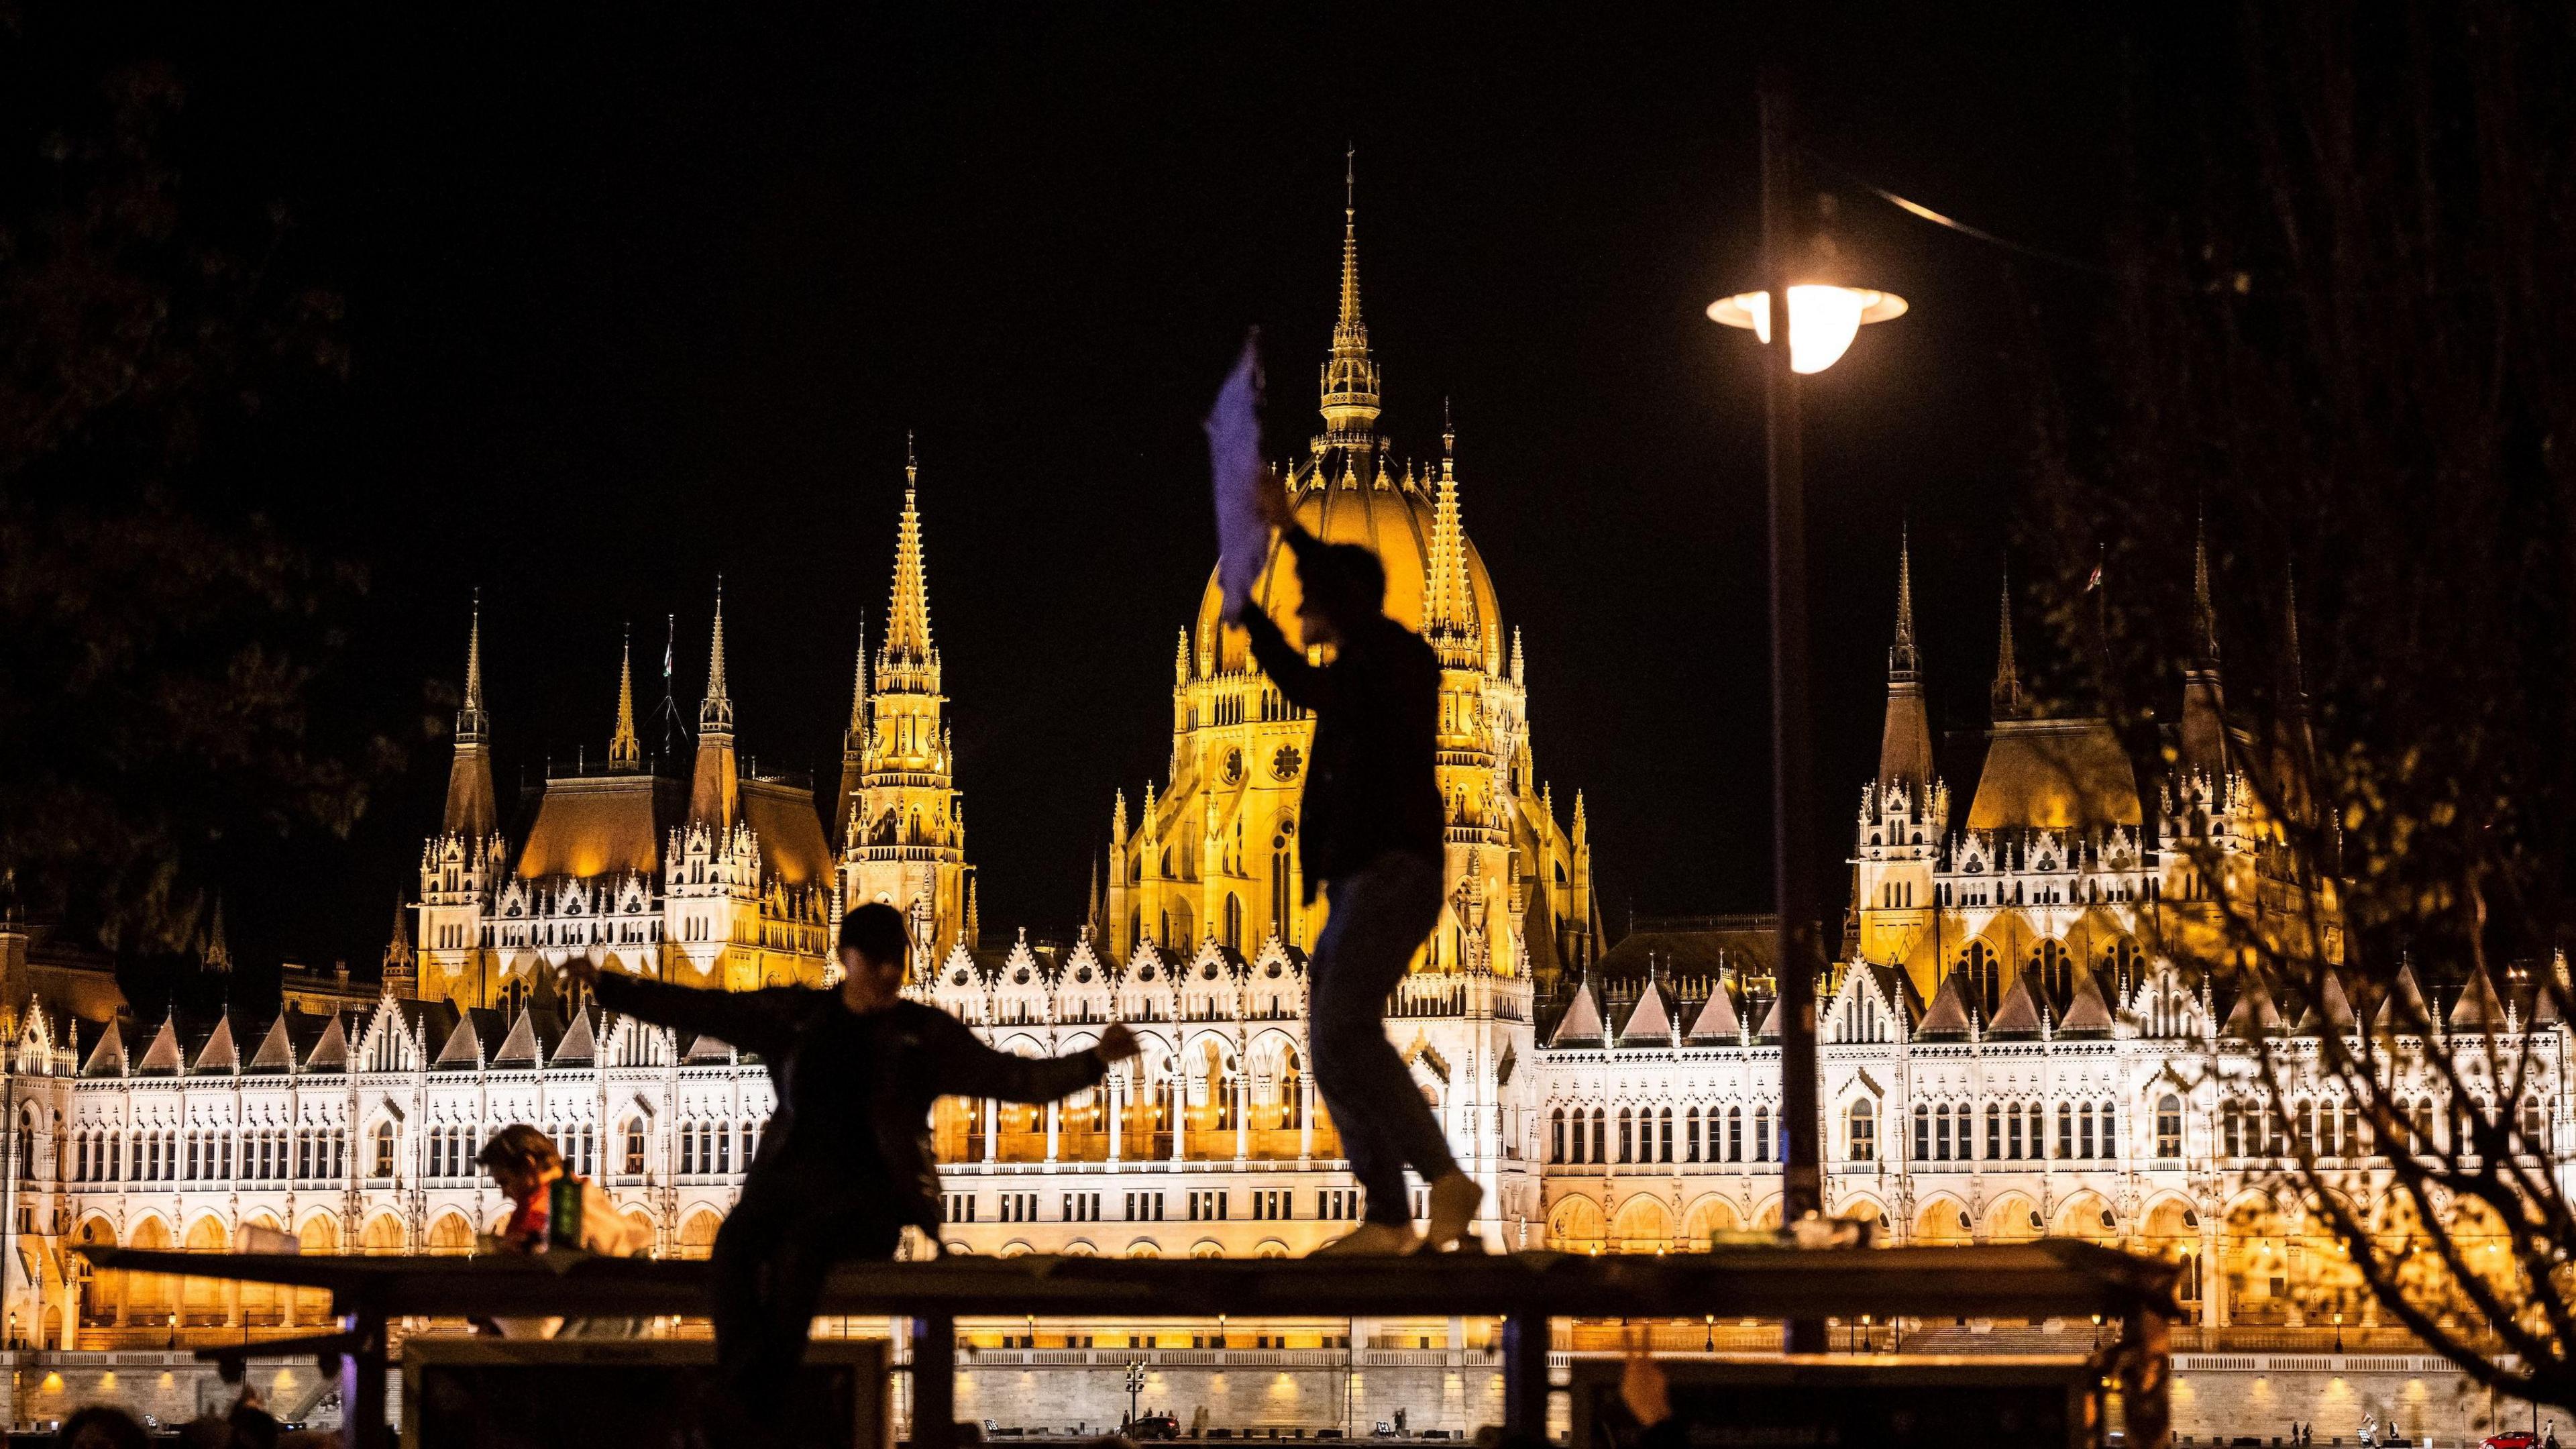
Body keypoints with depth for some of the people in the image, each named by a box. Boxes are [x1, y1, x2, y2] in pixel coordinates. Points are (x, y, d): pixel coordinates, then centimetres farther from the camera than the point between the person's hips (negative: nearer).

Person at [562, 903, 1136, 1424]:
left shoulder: (926, 1035, 10)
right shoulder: (793, 1016, 15)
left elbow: (1014, 1077, 2)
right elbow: (697, 1010, 17)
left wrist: (1095, 1059, -13)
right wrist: (605, 984, 12)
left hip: (868, 1192, -2)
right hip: (788, 1175, 2)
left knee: (799, 1250, -35)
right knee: (736, 1243, -31)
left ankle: (770, 1402, -32)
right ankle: (748, 1397, -40)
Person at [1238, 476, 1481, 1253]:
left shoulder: (1399, 658, -4)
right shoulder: (1350, 680, 22)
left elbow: (1359, 613, -26)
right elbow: (1299, 681, 44)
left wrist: (1290, 530, -23)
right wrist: (1248, 613, 46)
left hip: (1392, 872, -10)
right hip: (1357, 882, 10)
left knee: (1344, 1030, -24)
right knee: (1336, 1049, 6)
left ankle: (1447, 1180, -26)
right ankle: (1387, 1217, 4)